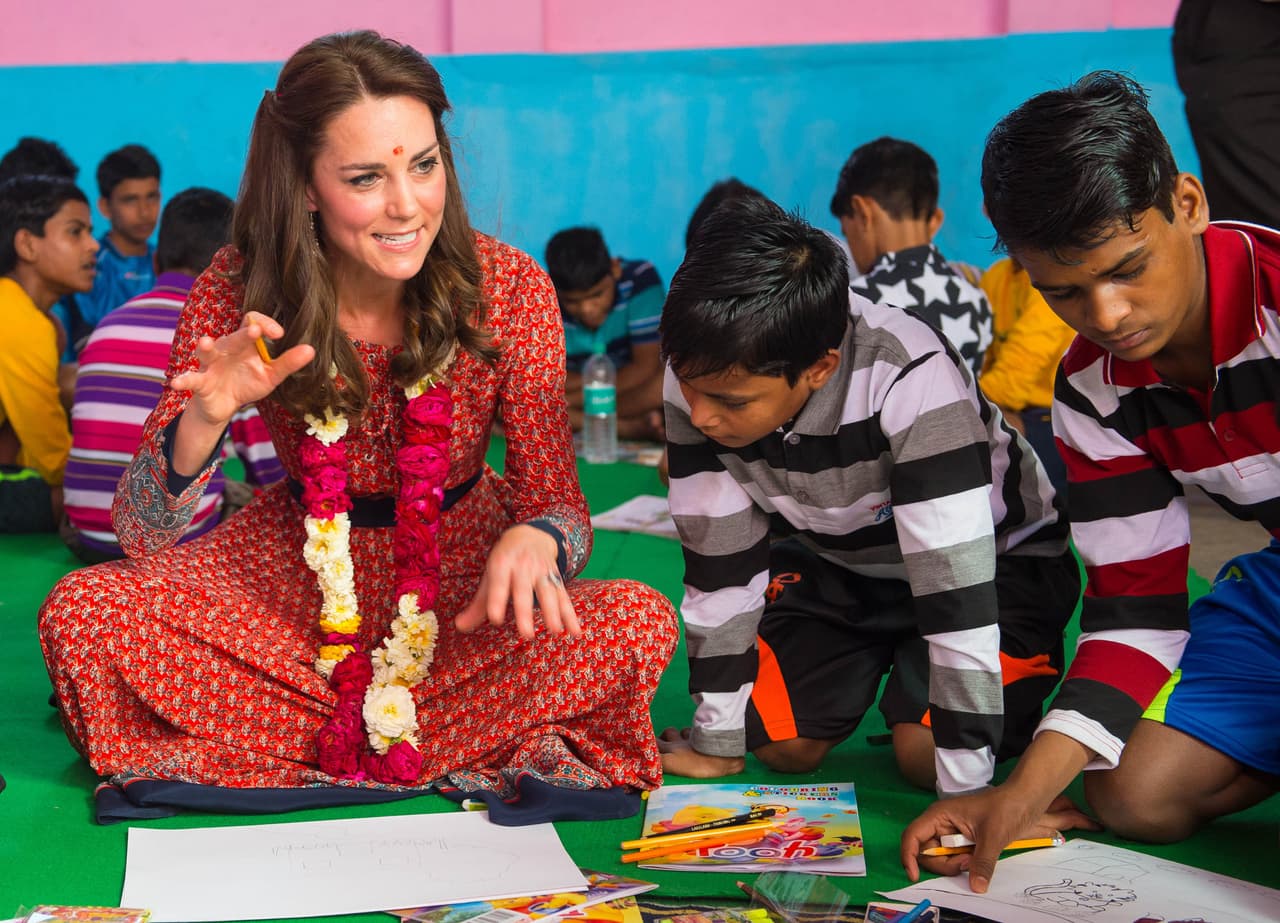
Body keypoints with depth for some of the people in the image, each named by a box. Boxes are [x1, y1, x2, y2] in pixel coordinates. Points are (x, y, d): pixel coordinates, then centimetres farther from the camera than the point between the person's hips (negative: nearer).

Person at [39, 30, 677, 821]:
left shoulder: (508, 288, -17)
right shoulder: (239, 293, -16)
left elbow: (557, 502, -11)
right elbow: (143, 538, -15)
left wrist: (534, 540, -37)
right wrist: (205, 417, -37)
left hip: (461, 582, 0)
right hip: (300, 577, 1)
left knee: (642, 627, -28)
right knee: (83, 613, -22)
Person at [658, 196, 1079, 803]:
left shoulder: (910, 381, -41)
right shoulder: (700, 380, -25)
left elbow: (954, 583, -41)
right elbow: (717, 560, -16)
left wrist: (964, 788, -40)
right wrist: (716, 743, -12)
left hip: (994, 555, -4)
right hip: (834, 559, 5)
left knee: (925, 751, -22)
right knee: (781, 742, -8)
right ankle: (873, 667, 22)